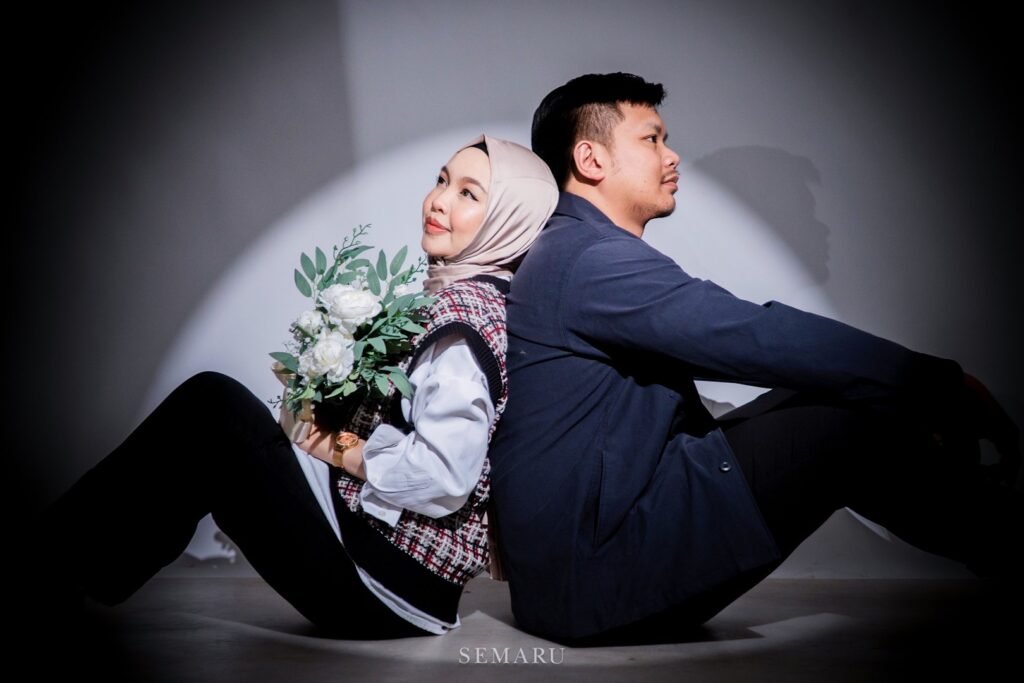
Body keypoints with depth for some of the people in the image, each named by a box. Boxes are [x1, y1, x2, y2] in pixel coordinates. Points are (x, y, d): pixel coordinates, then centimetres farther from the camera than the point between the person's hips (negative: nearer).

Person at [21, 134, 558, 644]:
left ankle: (50, 577, 2)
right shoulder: (480, 297, 11)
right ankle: (56, 565, 10)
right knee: (214, 398, 7)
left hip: (391, 584, -9)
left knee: (210, 411, -8)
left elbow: (444, 475, -26)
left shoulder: (463, 307, -16)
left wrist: (346, 451, -9)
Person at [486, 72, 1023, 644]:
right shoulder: (588, 258, -16)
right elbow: (761, 338, -21)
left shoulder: (578, 256, 17)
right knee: (858, 419, -12)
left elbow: (732, 346, 17)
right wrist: (942, 385, -15)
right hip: (590, 572, -10)